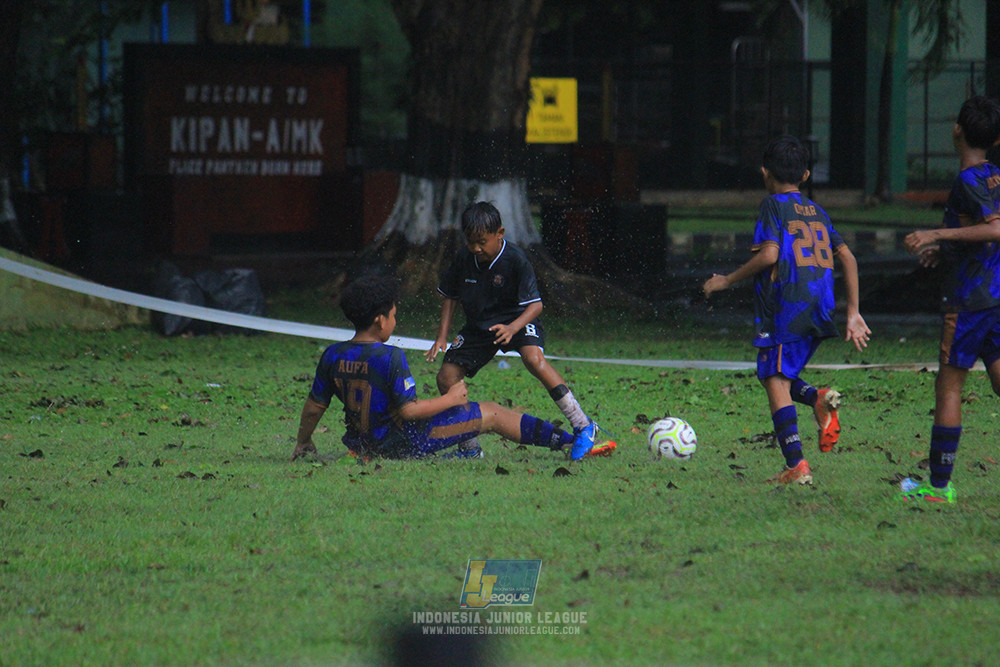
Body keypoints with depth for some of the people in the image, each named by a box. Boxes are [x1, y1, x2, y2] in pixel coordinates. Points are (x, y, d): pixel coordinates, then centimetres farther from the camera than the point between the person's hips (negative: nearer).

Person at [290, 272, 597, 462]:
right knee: (491, 414, 5)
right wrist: (451, 399, -9)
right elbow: (408, 410, -24)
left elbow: (314, 406, 4)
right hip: (405, 443, -7)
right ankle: (570, 441, 10)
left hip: (362, 445, 7)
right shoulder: (390, 357, -24)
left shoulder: (332, 356, -4)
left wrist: (303, 443, 20)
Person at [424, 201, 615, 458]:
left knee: (534, 359, -34)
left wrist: (512, 328, -41)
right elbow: (450, 297, 8)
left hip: (517, 320, -5)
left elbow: (535, 304, -24)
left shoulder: (515, 260, -22)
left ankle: (584, 427, -29)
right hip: (479, 326, 5)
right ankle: (469, 447, 9)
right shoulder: (463, 259, -9)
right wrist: (442, 336, -1)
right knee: (446, 376, -8)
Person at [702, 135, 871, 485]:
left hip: (785, 305, -7)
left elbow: (768, 255, -13)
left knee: (776, 381, -7)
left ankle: (796, 465, -18)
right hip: (820, 310, 7)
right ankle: (819, 398, -12)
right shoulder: (817, 212, 19)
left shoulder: (773, 205, 0)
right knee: (782, 377, 19)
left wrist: (727, 281, -2)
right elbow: (848, 258, 15)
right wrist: (853, 313, 18)